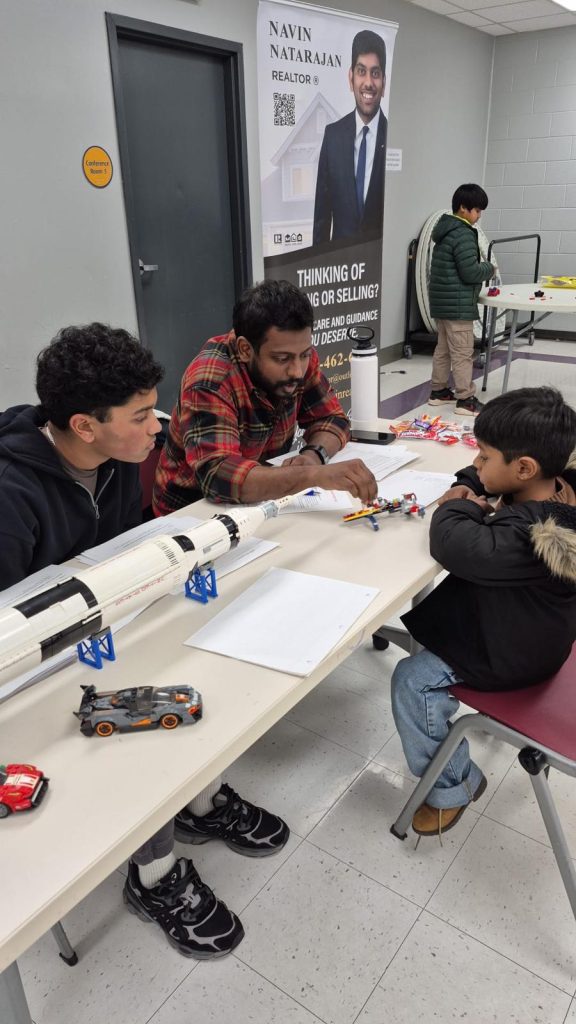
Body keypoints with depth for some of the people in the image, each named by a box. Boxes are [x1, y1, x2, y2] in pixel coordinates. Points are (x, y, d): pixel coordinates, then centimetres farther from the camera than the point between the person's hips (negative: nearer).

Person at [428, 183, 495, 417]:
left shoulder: (445, 230, 14)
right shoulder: (463, 235, -16)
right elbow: (470, 273, -20)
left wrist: (482, 268, 13)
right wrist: (489, 268, -1)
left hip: (441, 301, 10)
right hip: (458, 305, -10)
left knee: (443, 348, 17)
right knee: (463, 353, -5)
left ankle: (438, 391, 25)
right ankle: (465, 399, -1)